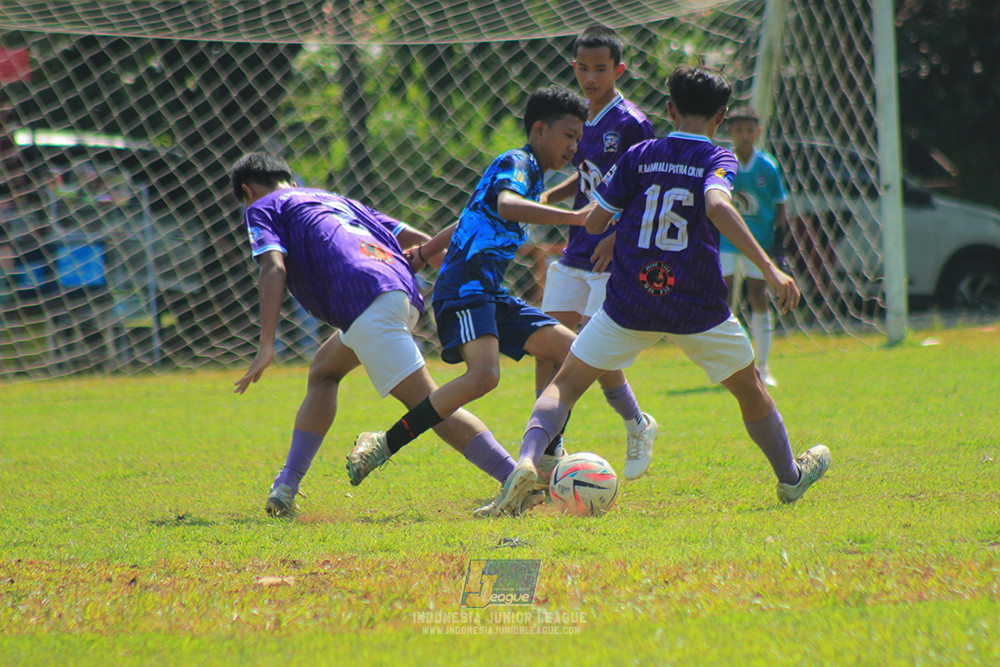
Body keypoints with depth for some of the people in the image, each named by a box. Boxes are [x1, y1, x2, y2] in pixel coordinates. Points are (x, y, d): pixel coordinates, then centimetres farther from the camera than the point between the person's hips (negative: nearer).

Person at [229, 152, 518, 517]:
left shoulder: (263, 208, 19)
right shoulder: (336, 200, 38)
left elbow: (274, 269, -2)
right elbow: (423, 242, 30)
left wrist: (266, 346, -8)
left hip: (366, 302, -8)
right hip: (405, 294, 8)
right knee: (324, 370, 26)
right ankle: (286, 487, 21)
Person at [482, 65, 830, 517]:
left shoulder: (640, 156, 4)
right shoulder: (718, 160, -4)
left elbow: (594, 222, 5)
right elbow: (716, 206, -25)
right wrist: (768, 267, -29)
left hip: (629, 304, 1)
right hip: (698, 309, -1)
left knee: (566, 384, 5)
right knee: (749, 388, 22)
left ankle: (527, 460, -22)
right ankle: (790, 477, 37)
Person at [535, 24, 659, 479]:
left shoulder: (631, 124, -12)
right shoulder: (580, 117, 10)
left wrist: (616, 235, -22)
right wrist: (547, 197, 6)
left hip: (614, 257, -7)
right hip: (576, 253, 7)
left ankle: (638, 426, 15)